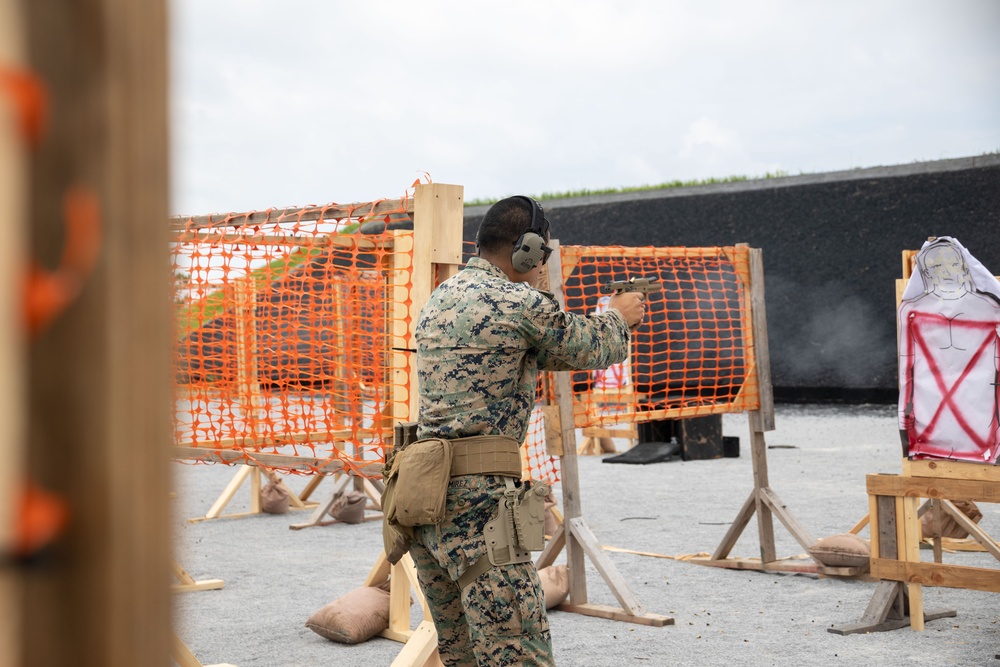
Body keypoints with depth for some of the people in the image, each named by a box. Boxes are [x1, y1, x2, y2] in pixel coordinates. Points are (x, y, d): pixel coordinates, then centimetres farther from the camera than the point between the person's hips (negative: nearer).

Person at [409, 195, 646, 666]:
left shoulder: (442, 296, 16)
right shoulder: (521, 303, -10)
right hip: (475, 494, -9)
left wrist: (604, 321, 34)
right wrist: (619, 316, 28)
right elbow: (593, 349, 6)